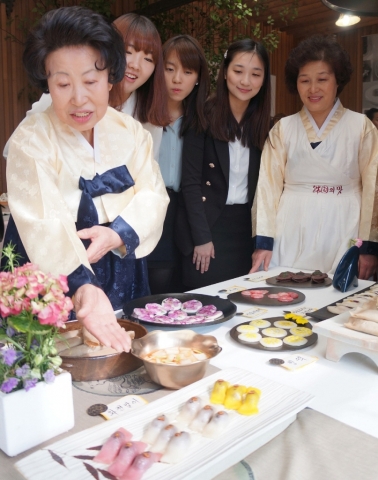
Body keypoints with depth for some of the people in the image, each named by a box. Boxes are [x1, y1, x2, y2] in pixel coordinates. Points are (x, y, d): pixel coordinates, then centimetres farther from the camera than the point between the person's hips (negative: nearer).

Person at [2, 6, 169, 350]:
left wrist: (117, 234, -25)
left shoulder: (130, 132, -2)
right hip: (55, 293, -4)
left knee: (127, 356, 16)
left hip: (123, 280, 4)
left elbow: (153, 195, -7)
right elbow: (45, 229, -30)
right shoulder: (30, 141, -17)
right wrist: (84, 288, -45)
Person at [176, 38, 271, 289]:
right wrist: (201, 237, -13)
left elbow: (261, 183, 8)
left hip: (245, 227, 4)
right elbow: (190, 182, -10)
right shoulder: (204, 116, -7)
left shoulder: (263, 123, 7)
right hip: (206, 223, -4)